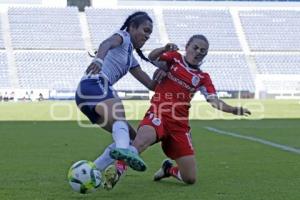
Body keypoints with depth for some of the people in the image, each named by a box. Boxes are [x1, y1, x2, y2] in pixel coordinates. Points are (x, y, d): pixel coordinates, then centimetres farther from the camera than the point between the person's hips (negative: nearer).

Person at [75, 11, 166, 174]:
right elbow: (107, 43, -17)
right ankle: (123, 149, -66)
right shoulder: (123, 36, 8)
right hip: (94, 85, -9)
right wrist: (99, 59, -40)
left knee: (130, 137, 8)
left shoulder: (131, 59, 32)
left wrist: (160, 77, 4)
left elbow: (151, 85, 28)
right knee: (120, 117, -35)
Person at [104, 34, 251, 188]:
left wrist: (234, 110, -12)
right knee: (142, 140, -41)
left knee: (190, 179, 1)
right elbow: (152, 57, 2)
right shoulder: (174, 58, 12)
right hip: (158, 113, -3)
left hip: (180, 124, 4)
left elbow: (215, 102, 5)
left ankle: (169, 169, 33)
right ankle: (117, 170, -33)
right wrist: (164, 49, -17)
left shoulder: (202, 78, 15)